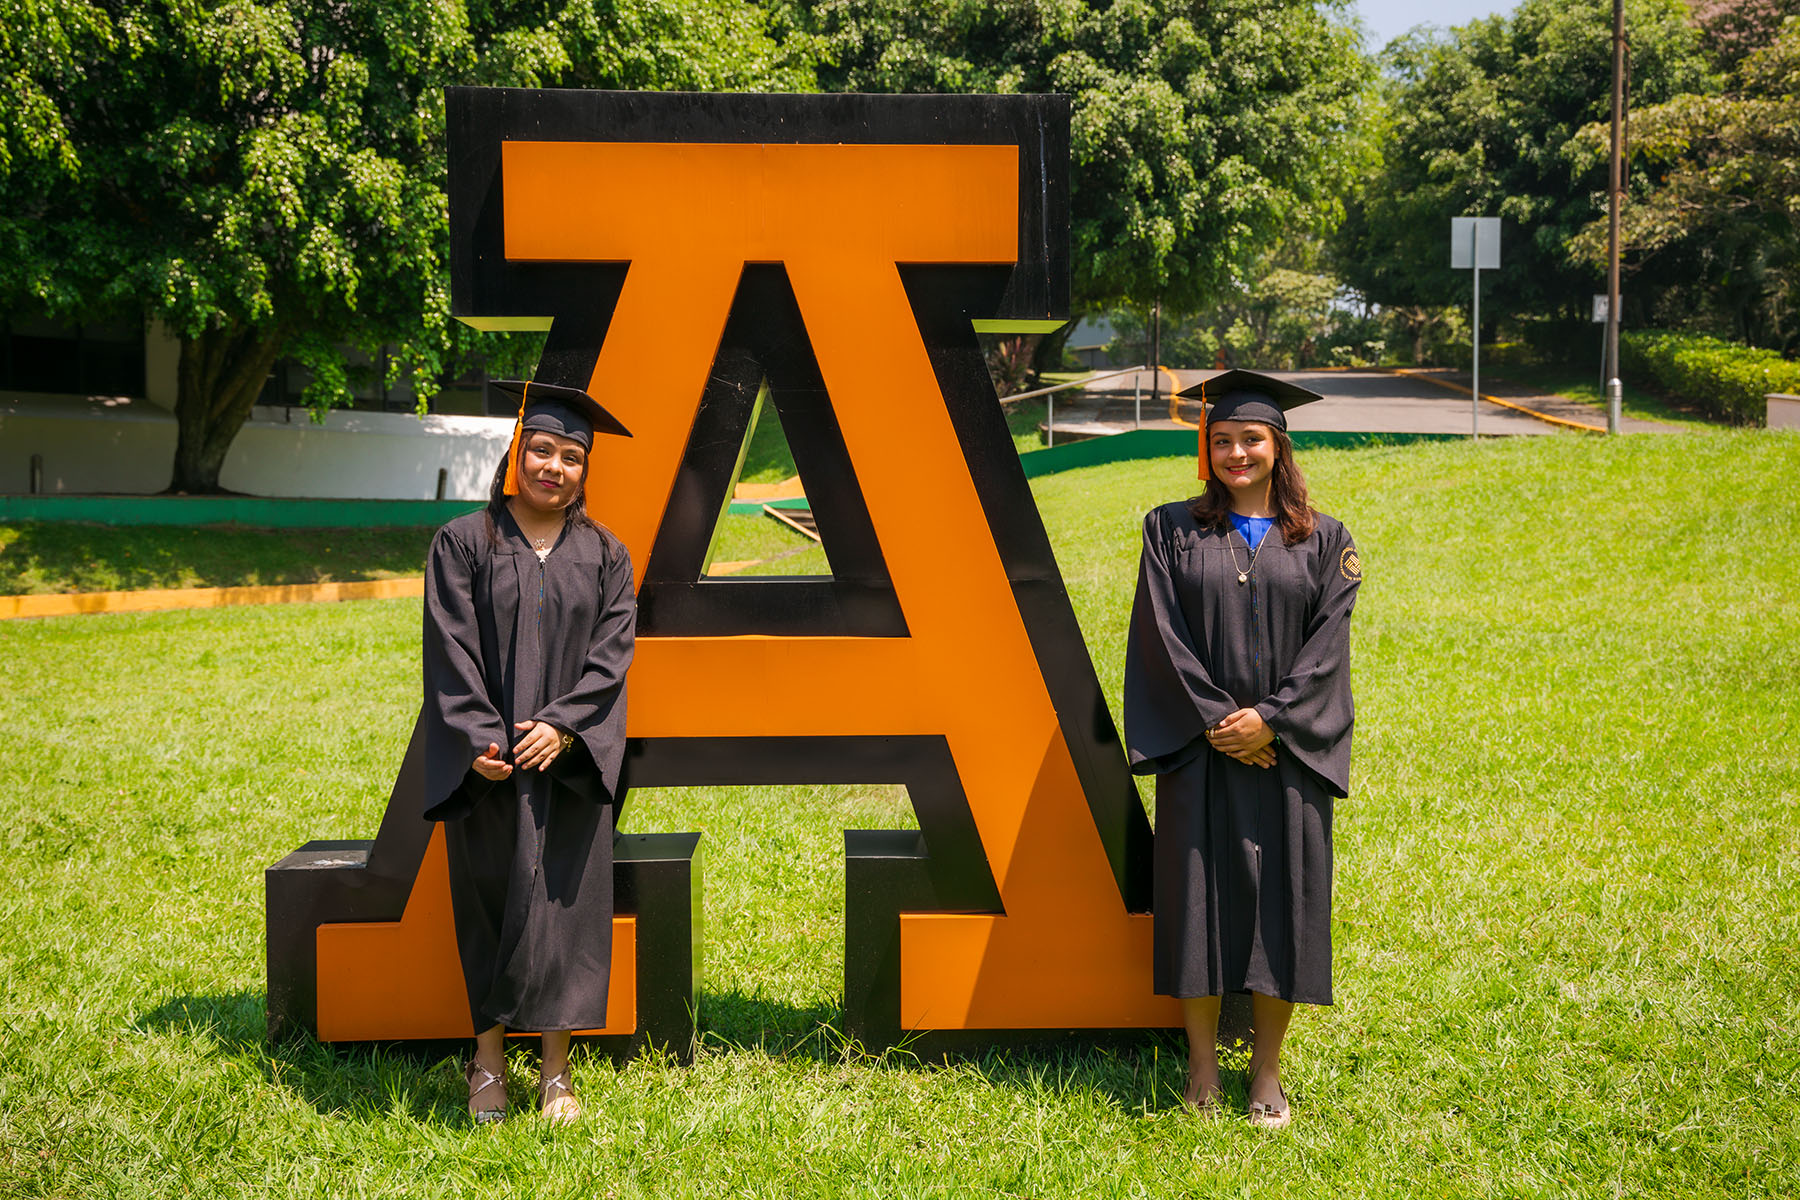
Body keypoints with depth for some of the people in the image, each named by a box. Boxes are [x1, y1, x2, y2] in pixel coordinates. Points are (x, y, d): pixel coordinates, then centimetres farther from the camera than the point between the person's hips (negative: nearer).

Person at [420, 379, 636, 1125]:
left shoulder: (605, 556, 8)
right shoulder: (463, 544, 2)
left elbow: (611, 653, 0)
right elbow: (452, 650, -4)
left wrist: (562, 725, -15)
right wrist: (477, 741, -15)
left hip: (570, 760, 1)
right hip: (487, 762, -1)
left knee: (565, 900, 1)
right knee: (488, 900, 4)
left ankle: (556, 1068, 8)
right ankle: (489, 1058, 14)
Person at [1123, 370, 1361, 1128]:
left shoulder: (1323, 541, 6)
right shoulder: (1172, 531, 5)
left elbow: (1328, 643, -2)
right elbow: (1161, 636, -3)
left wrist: (1270, 719, -14)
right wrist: (1212, 721, -13)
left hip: (1286, 749, 1)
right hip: (1198, 748, 0)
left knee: (1281, 901, 2)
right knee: (1197, 896, 0)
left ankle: (1267, 1072, 14)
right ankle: (1202, 1067, 12)